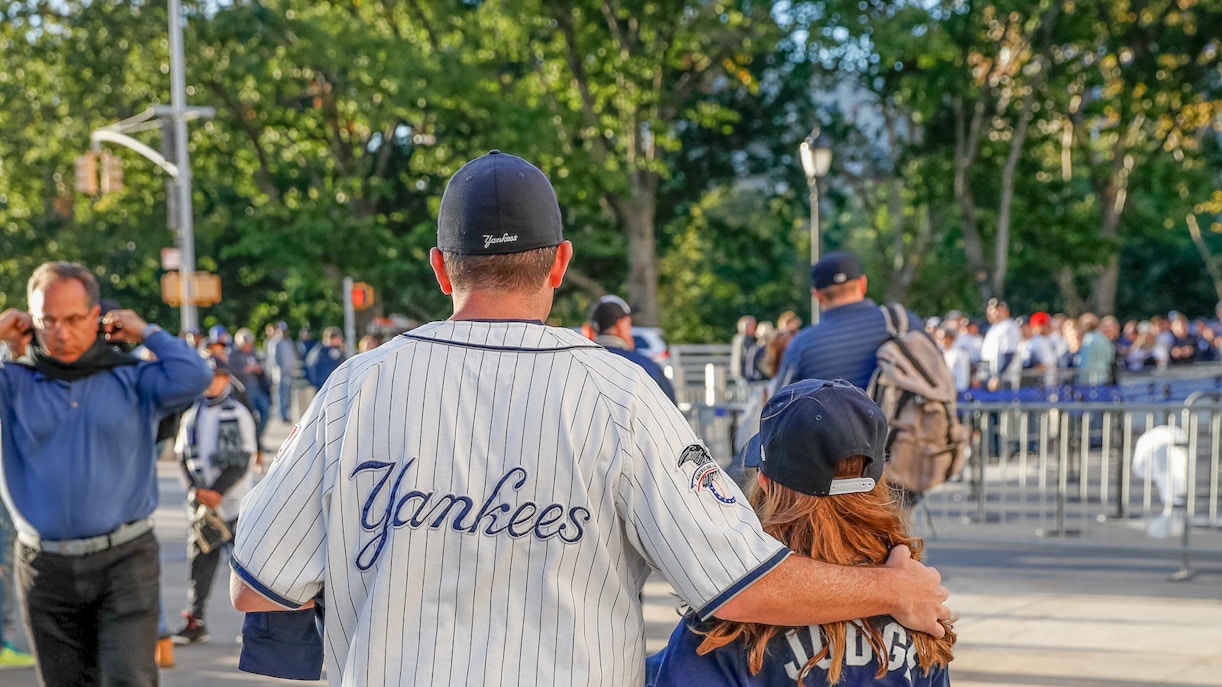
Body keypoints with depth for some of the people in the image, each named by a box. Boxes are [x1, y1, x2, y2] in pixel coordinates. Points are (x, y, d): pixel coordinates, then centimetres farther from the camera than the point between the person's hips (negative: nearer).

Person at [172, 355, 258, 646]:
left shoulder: (238, 414, -2)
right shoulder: (192, 414, 11)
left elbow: (243, 460, -7)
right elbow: (183, 454, 10)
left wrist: (217, 491, -13)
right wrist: (198, 490, -4)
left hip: (233, 500, -4)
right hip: (200, 499, 4)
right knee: (200, 559, 2)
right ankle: (195, 621, 7)